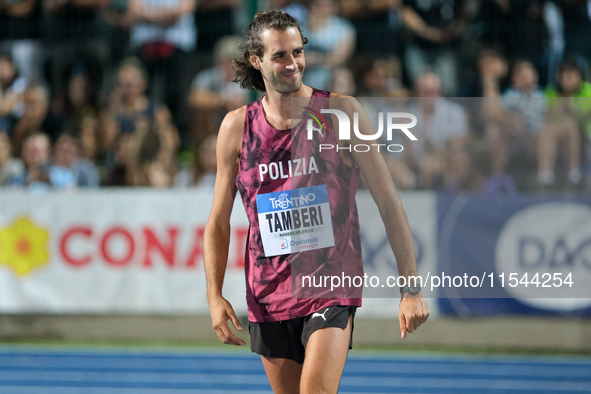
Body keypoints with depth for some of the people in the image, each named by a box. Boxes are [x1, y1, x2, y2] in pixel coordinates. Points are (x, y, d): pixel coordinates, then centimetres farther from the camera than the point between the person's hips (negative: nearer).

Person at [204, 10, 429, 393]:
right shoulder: (237, 127, 3)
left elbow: (389, 203, -1)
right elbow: (218, 222, 10)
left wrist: (411, 288, -5)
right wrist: (215, 296, -3)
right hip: (268, 295, 3)